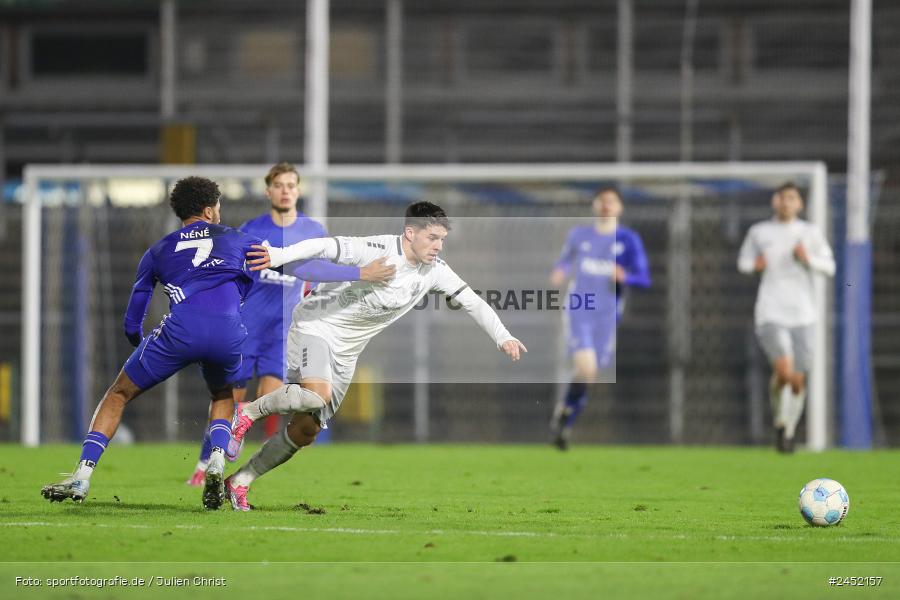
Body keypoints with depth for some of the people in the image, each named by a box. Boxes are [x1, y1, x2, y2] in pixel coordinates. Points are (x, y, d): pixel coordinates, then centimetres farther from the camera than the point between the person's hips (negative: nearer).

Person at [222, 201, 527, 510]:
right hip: (316, 327, -7)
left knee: (305, 431, 3)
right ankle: (249, 412, -11)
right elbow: (324, 246, -32)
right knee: (317, 394, -35)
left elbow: (472, 300, 6)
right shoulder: (377, 250, -23)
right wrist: (279, 255, -47)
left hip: (345, 352, 7)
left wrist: (503, 337, -4)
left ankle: (239, 481, 13)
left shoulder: (434, 271, -2)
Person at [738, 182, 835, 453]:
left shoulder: (810, 233, 6)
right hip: (771, 313, -2)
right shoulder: (759, 232, 7)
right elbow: (743, 261, 19)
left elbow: (829, 267, 7)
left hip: (802, 315, 2)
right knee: (784, 370, -22)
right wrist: (754, 265, -3)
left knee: (798, 380, 2)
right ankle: (779, 419, 5)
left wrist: (808, 258, -12)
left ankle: (789, 433, 24)